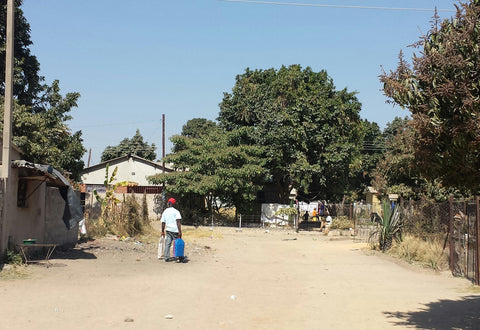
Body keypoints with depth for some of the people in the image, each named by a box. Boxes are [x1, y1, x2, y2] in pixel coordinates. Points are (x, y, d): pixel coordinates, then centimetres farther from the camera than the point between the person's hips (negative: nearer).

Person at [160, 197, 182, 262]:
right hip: (175, 230, -4)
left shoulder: (165, 212, 8)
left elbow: (163, 223, 10)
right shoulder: (176, 211, -7)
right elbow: (178, 222, -14)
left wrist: (162, 231, 19)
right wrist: (180, 231, -15)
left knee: (167, 244, 5)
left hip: (168, 230, 4)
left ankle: (166, 257, 1)